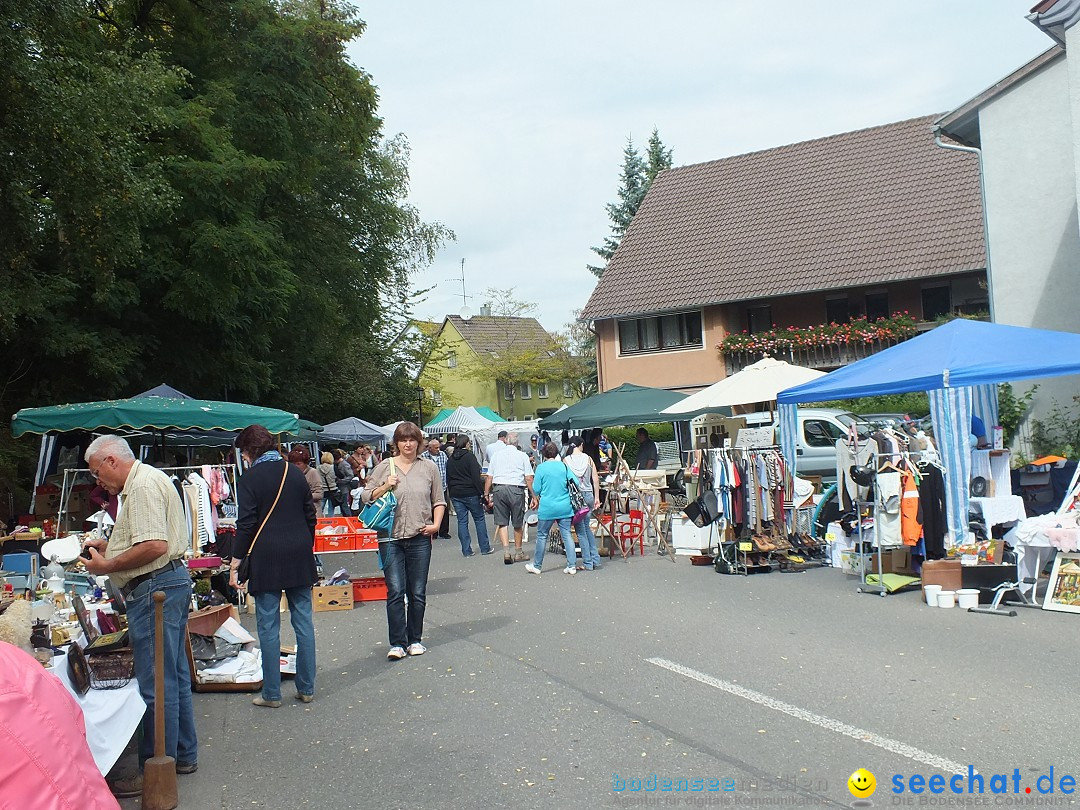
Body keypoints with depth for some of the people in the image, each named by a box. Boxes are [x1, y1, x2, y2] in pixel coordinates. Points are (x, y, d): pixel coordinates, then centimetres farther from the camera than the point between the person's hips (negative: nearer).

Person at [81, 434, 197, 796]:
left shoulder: (142, 485, -16)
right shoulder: (147, 479, 19)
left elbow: (154, 546, -26)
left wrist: (107, 566, -16)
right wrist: (108, 546, 18)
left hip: (154, 589, -11)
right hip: (171, 580, 11)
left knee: (156, 684, -5)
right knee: (174, 675, 17)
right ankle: (183, 754, 26)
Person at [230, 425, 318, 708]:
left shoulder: (250, 479, -6)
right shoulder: (294, 473, 9)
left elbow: (246, 525, -11)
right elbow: (310, 516, 12)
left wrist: (235, 563, -7)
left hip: (266, 559, -5)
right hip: (299, 557, 5)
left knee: (268, 627, 2)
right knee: (303, 622, 9)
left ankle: (272, 693, 5)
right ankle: (306, 688, 13)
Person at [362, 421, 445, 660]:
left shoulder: (429, 467, 7)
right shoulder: (385, 467, 5)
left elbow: (439, 500, 13)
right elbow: (366, 496, 7)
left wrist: (436, 524, -1)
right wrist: (385, 487, -8)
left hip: (420, 537, 1)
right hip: (391, 538, -1)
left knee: (418, 593, 7)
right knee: (395, 591, -6)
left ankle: (415, 640, 19)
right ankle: (397, 643, 0)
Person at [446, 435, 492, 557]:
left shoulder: (450, 460, 8)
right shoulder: (469, 456, -10)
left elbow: (447, 479, 13)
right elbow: (476, 477, -15)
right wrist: (482, 492, -13)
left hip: (455, 494, 5)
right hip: (470, 493, -5)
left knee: (462, 521, 7)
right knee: (479, 519, 7)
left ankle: (466, 550, 6)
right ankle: (485, 548, 10)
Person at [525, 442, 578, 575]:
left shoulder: (541, 468, -5)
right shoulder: (564, 466, 2)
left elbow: (536, 489, -3)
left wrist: (535, 498, 18)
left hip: (547, 508, -2)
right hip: (565, 507, 3)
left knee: (542, 536, 8)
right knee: (567, 535, 5)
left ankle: (537, 565, 16)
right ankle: (572, 565, 3)